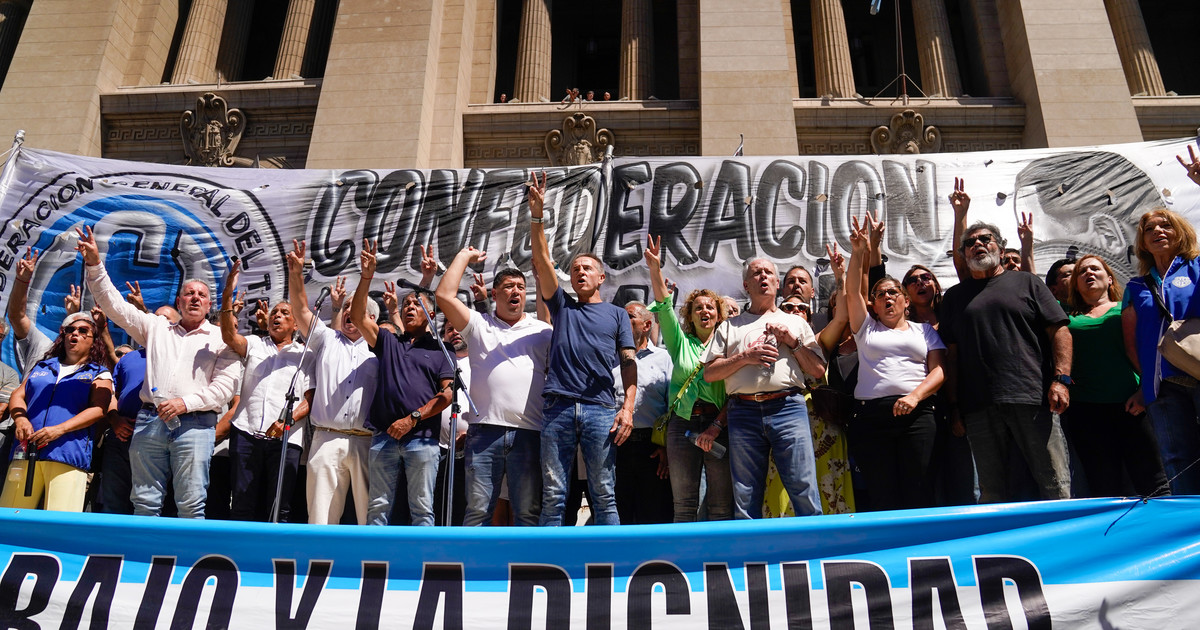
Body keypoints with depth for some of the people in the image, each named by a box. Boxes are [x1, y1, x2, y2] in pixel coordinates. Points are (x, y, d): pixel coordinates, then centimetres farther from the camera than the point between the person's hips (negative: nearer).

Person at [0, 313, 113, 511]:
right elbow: (18, 395, 18)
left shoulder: (99, 374, 13)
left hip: (68, 454, -4)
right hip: (26, 450, 4)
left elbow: (98, 409, -2)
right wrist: (20, 418, -5)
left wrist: (60, 429, -16)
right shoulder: (41, 367, 27)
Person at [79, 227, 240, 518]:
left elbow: (224, 387, -1)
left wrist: (185, 403, -13)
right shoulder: (157, 328, 20)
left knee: (191, 505, -6)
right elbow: (114, 305, 16)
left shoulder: (221, 339, 9)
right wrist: (94, 264, 7)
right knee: (144, 502, 3)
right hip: (150, 421, 3)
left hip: (194, 423, -3)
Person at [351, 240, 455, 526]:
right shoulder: (388, 343, 20)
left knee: (422, 508, -1)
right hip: (384, 437, 3)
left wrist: (412, 418, -11)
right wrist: (367, 276, -5)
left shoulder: (440, 350, 11)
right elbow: (358, 317, 6)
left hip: (422, 438, -3)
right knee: (378, 507, 3)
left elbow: (446, 394, 0)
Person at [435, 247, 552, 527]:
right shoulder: (479, 325, 16)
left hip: (529, 433, 0)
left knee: (529, 514, 2)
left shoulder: (542, 330, 16)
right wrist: (464, 256, 15)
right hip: (485, 431, 0)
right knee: (477, 511, 1)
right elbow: (445, 295, 5)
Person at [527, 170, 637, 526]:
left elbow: (629, 363, 8)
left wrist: (628, 408, -5)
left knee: (604, 495, 0)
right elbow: (542, 263, 9)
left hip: (600, 409, -1)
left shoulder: (616, 314, 17)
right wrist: (537, 216, -2)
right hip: (557, 407, 1)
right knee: (553, 495, 1)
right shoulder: (562, 307, 20)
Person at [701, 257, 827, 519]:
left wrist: (793, 342, 3)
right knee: (745, 500, 1)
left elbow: (818, 370, 15)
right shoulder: (730, 326, 21)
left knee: (804, 491, -10)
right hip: (744, 411, 1)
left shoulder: (796, 322, 22)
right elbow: (709, 373, 11)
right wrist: (744, 356, -2)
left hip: (788, 408, -1)